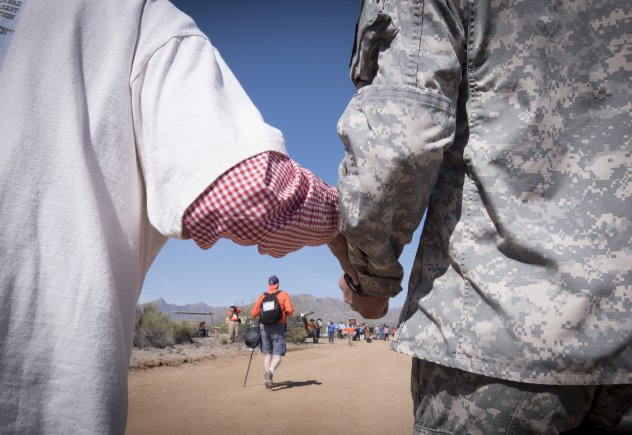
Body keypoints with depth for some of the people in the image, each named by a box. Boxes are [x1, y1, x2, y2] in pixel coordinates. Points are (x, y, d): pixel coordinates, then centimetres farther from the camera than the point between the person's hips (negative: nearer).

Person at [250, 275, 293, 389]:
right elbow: (290, 311, -8)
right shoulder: (283, 295, 3)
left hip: (264, 326, 3)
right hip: (278, 327, -3)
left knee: (267, 353, 12)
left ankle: (269, 380, 8)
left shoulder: (262, 296, 8)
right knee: (278, 354, -1)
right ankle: (270, 371, -29)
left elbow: (254, 313, 4)